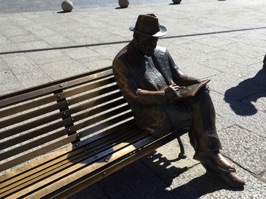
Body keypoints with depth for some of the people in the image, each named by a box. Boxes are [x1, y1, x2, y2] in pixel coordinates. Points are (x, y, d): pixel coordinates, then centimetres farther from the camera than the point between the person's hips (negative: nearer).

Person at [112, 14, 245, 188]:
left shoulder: (162, 52, 12)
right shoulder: (122, 61, -7)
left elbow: (178, 76, 15)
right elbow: (133, 95, -14)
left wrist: (195, 83, -7)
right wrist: (163, 95, -27)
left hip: (173, 100, 6)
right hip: (150, 111, -6)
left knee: (202, 92, -21)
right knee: (200, 114, -21)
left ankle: (209, 155, -15)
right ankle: (211, 157, 0)